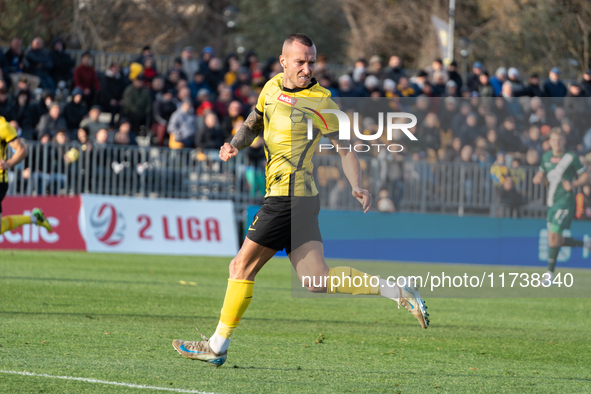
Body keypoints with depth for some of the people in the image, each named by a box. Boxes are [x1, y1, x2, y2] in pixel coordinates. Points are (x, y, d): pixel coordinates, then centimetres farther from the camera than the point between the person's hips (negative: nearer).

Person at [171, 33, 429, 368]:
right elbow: (254, 124, 30)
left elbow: (345, 147, 0)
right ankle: (397, 290, 5)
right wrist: (236, 144, 9)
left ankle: (217, 347, 5)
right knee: (317, 280, 2)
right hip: (282, 195, 7)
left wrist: (357, 187, -14)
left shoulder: (321, 102, -5)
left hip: (290, 194, -7)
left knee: (243, 265, -3)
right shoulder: (272, 88, 15)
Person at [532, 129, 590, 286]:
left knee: (553, 235, -17)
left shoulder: (571, 158, -6)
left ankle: (550, 272, -9)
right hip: (552, 202, 7)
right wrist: (537, 178, 0)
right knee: (557, 240, 8)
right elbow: (541, 173, 24)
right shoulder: (546, 157, 10)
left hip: (565, 201, -7)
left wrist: (574, 185, -19)